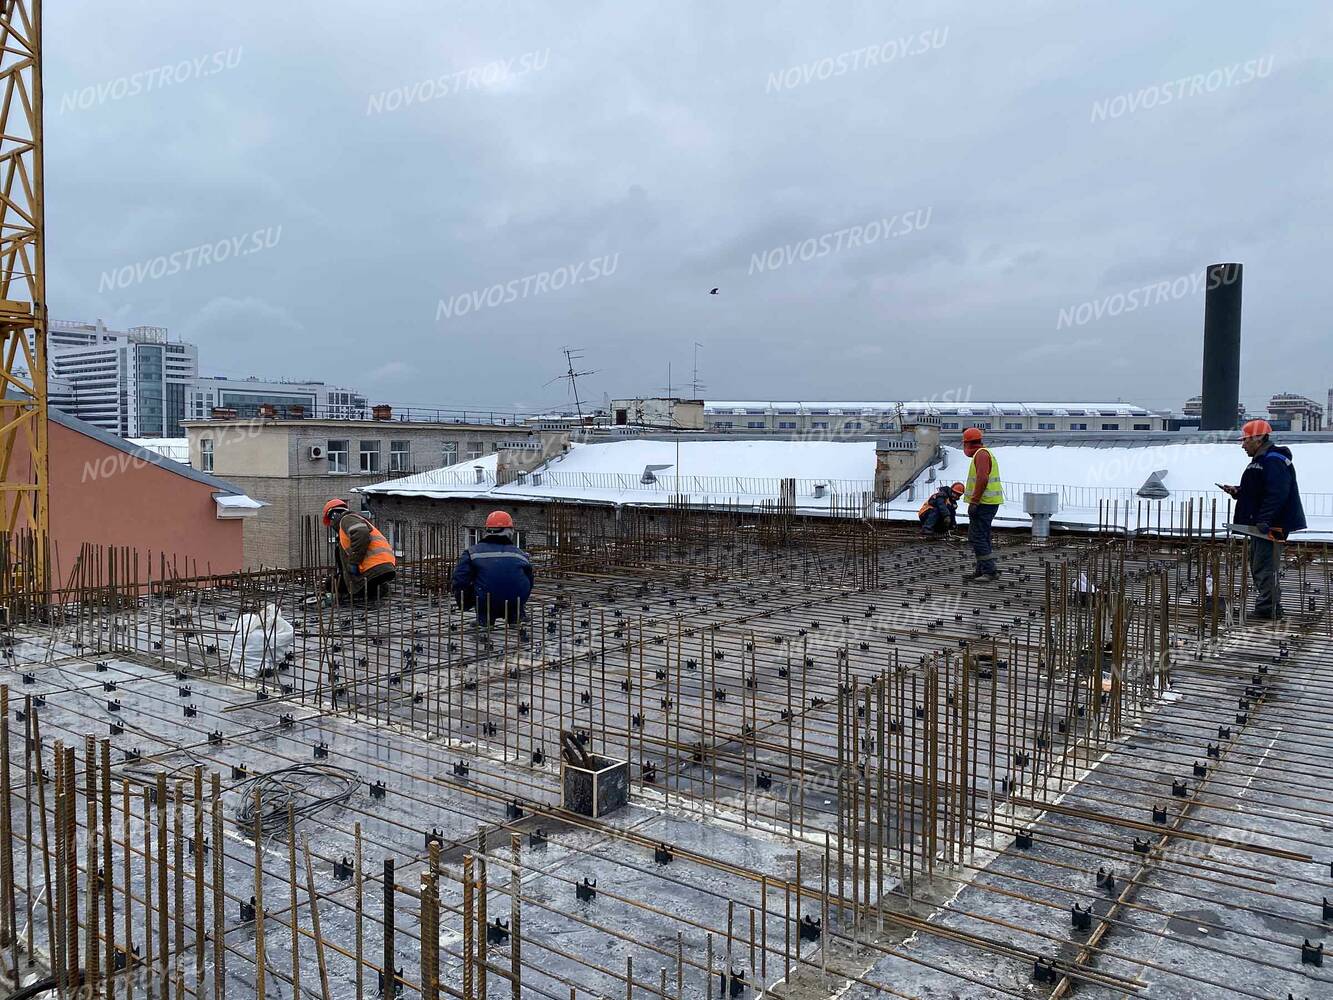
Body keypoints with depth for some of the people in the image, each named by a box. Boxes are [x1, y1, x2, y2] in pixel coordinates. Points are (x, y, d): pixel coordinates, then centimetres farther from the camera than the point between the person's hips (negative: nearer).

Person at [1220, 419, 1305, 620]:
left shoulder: (1274, 461, -16)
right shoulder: (1260, 460, 18)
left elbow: (1276, 494, -26)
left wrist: (1264, 520, -30)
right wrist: (1238, 491, 10)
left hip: (1271, 526, -11)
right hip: (1259, 525, 11)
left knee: (1266, 566, -9)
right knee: (1258, 565, 17)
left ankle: (1268, 609, -6)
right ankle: (1264, 606, 25)